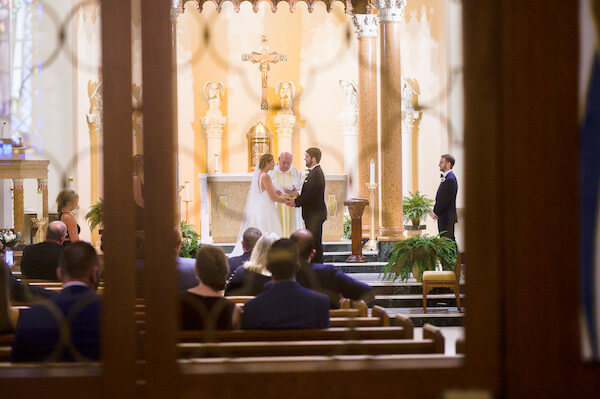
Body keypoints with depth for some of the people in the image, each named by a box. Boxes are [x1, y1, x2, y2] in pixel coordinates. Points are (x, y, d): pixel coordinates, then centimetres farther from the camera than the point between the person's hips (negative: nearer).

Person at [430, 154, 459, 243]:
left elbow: (445, 199, -20)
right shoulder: (446, 178, 16)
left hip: (447, 217, -10)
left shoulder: (450, 179, -18)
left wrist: (435, 212, -11)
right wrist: (435, 211, 6)